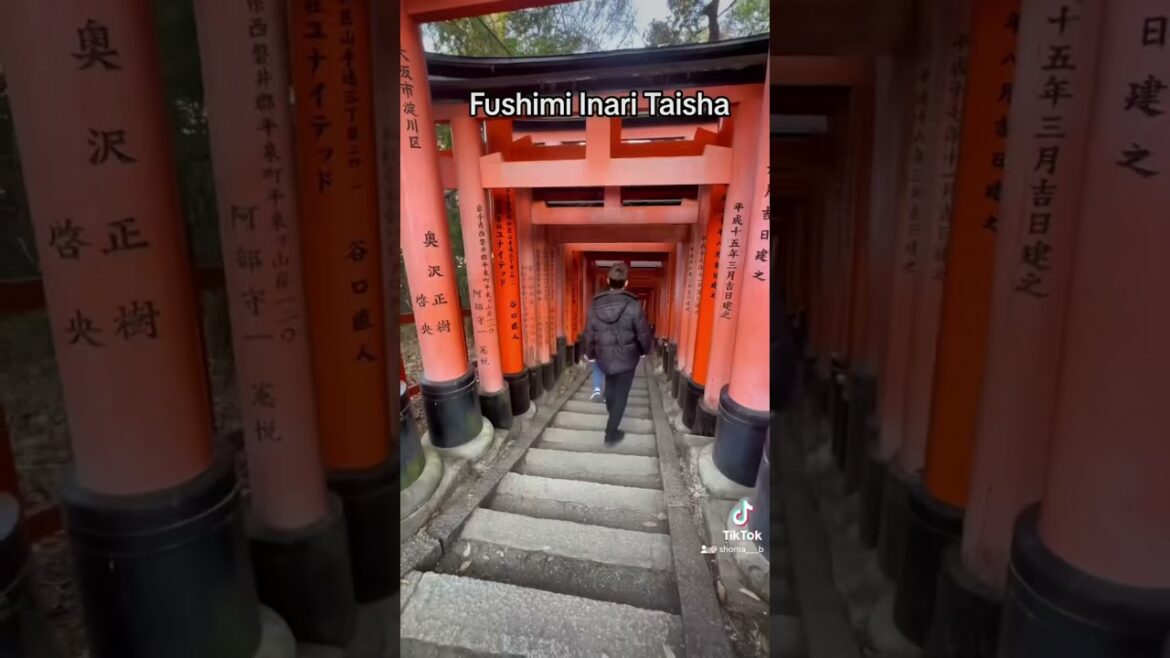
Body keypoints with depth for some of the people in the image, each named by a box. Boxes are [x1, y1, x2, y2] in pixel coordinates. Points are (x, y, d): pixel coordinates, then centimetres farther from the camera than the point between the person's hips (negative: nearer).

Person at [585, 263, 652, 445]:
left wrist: (590, 354, 17)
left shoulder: (596, 305, -8)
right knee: (620, 394, 8)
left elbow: (589, 334, 0)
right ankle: (611, 432, 12)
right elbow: (643, 334, -11)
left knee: (610, 386, 28)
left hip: (604, 358, 4)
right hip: (626, 359, -4)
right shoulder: (633, 306, -19)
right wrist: (645, 351, 9)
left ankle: (611, 410, 53)